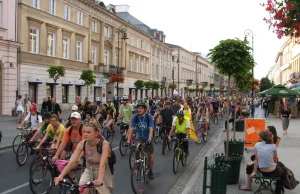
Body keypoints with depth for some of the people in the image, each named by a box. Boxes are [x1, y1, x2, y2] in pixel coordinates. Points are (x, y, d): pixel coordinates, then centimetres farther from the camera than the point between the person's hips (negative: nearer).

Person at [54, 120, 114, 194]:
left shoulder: (104, 144, -25)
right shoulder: (82, 144, -15)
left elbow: (102, 164, -37)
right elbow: (72, 162, -21)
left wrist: (99, 180, -54)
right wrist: (60, 176, -35)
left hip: (102, 172, -2)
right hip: (89, 170, 2)